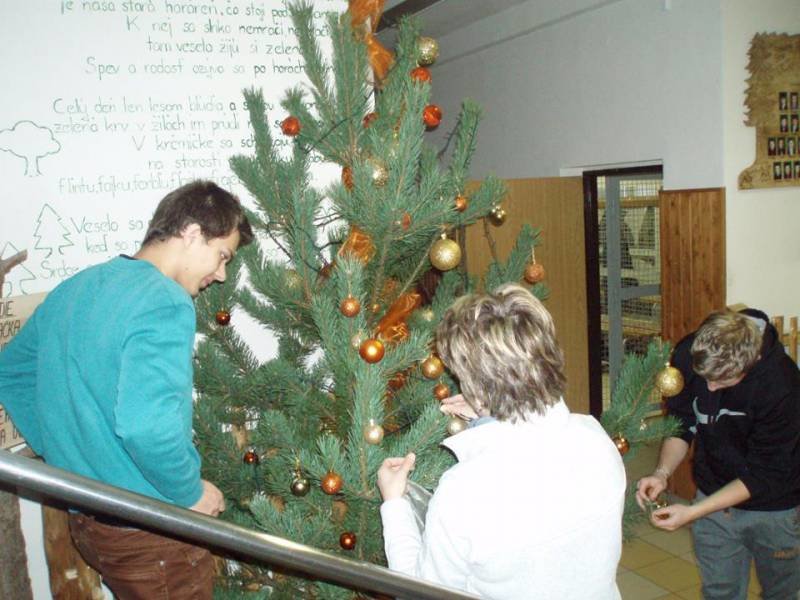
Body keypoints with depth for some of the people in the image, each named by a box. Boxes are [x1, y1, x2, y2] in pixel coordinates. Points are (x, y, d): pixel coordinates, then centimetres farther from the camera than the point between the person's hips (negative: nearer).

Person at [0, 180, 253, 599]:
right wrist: (192, 493, -17)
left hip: (82, 518, 8)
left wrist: (62, 455, 17)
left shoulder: (73, 289, 6)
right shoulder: (164, 302, -22)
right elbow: (146, 424, -34)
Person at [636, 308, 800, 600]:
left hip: (773, 507, -3)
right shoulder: (688, 354, -19)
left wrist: (693, 512, -27)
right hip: (715, 497, 3)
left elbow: (765, 475, -24)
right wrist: (662, 472, -21)